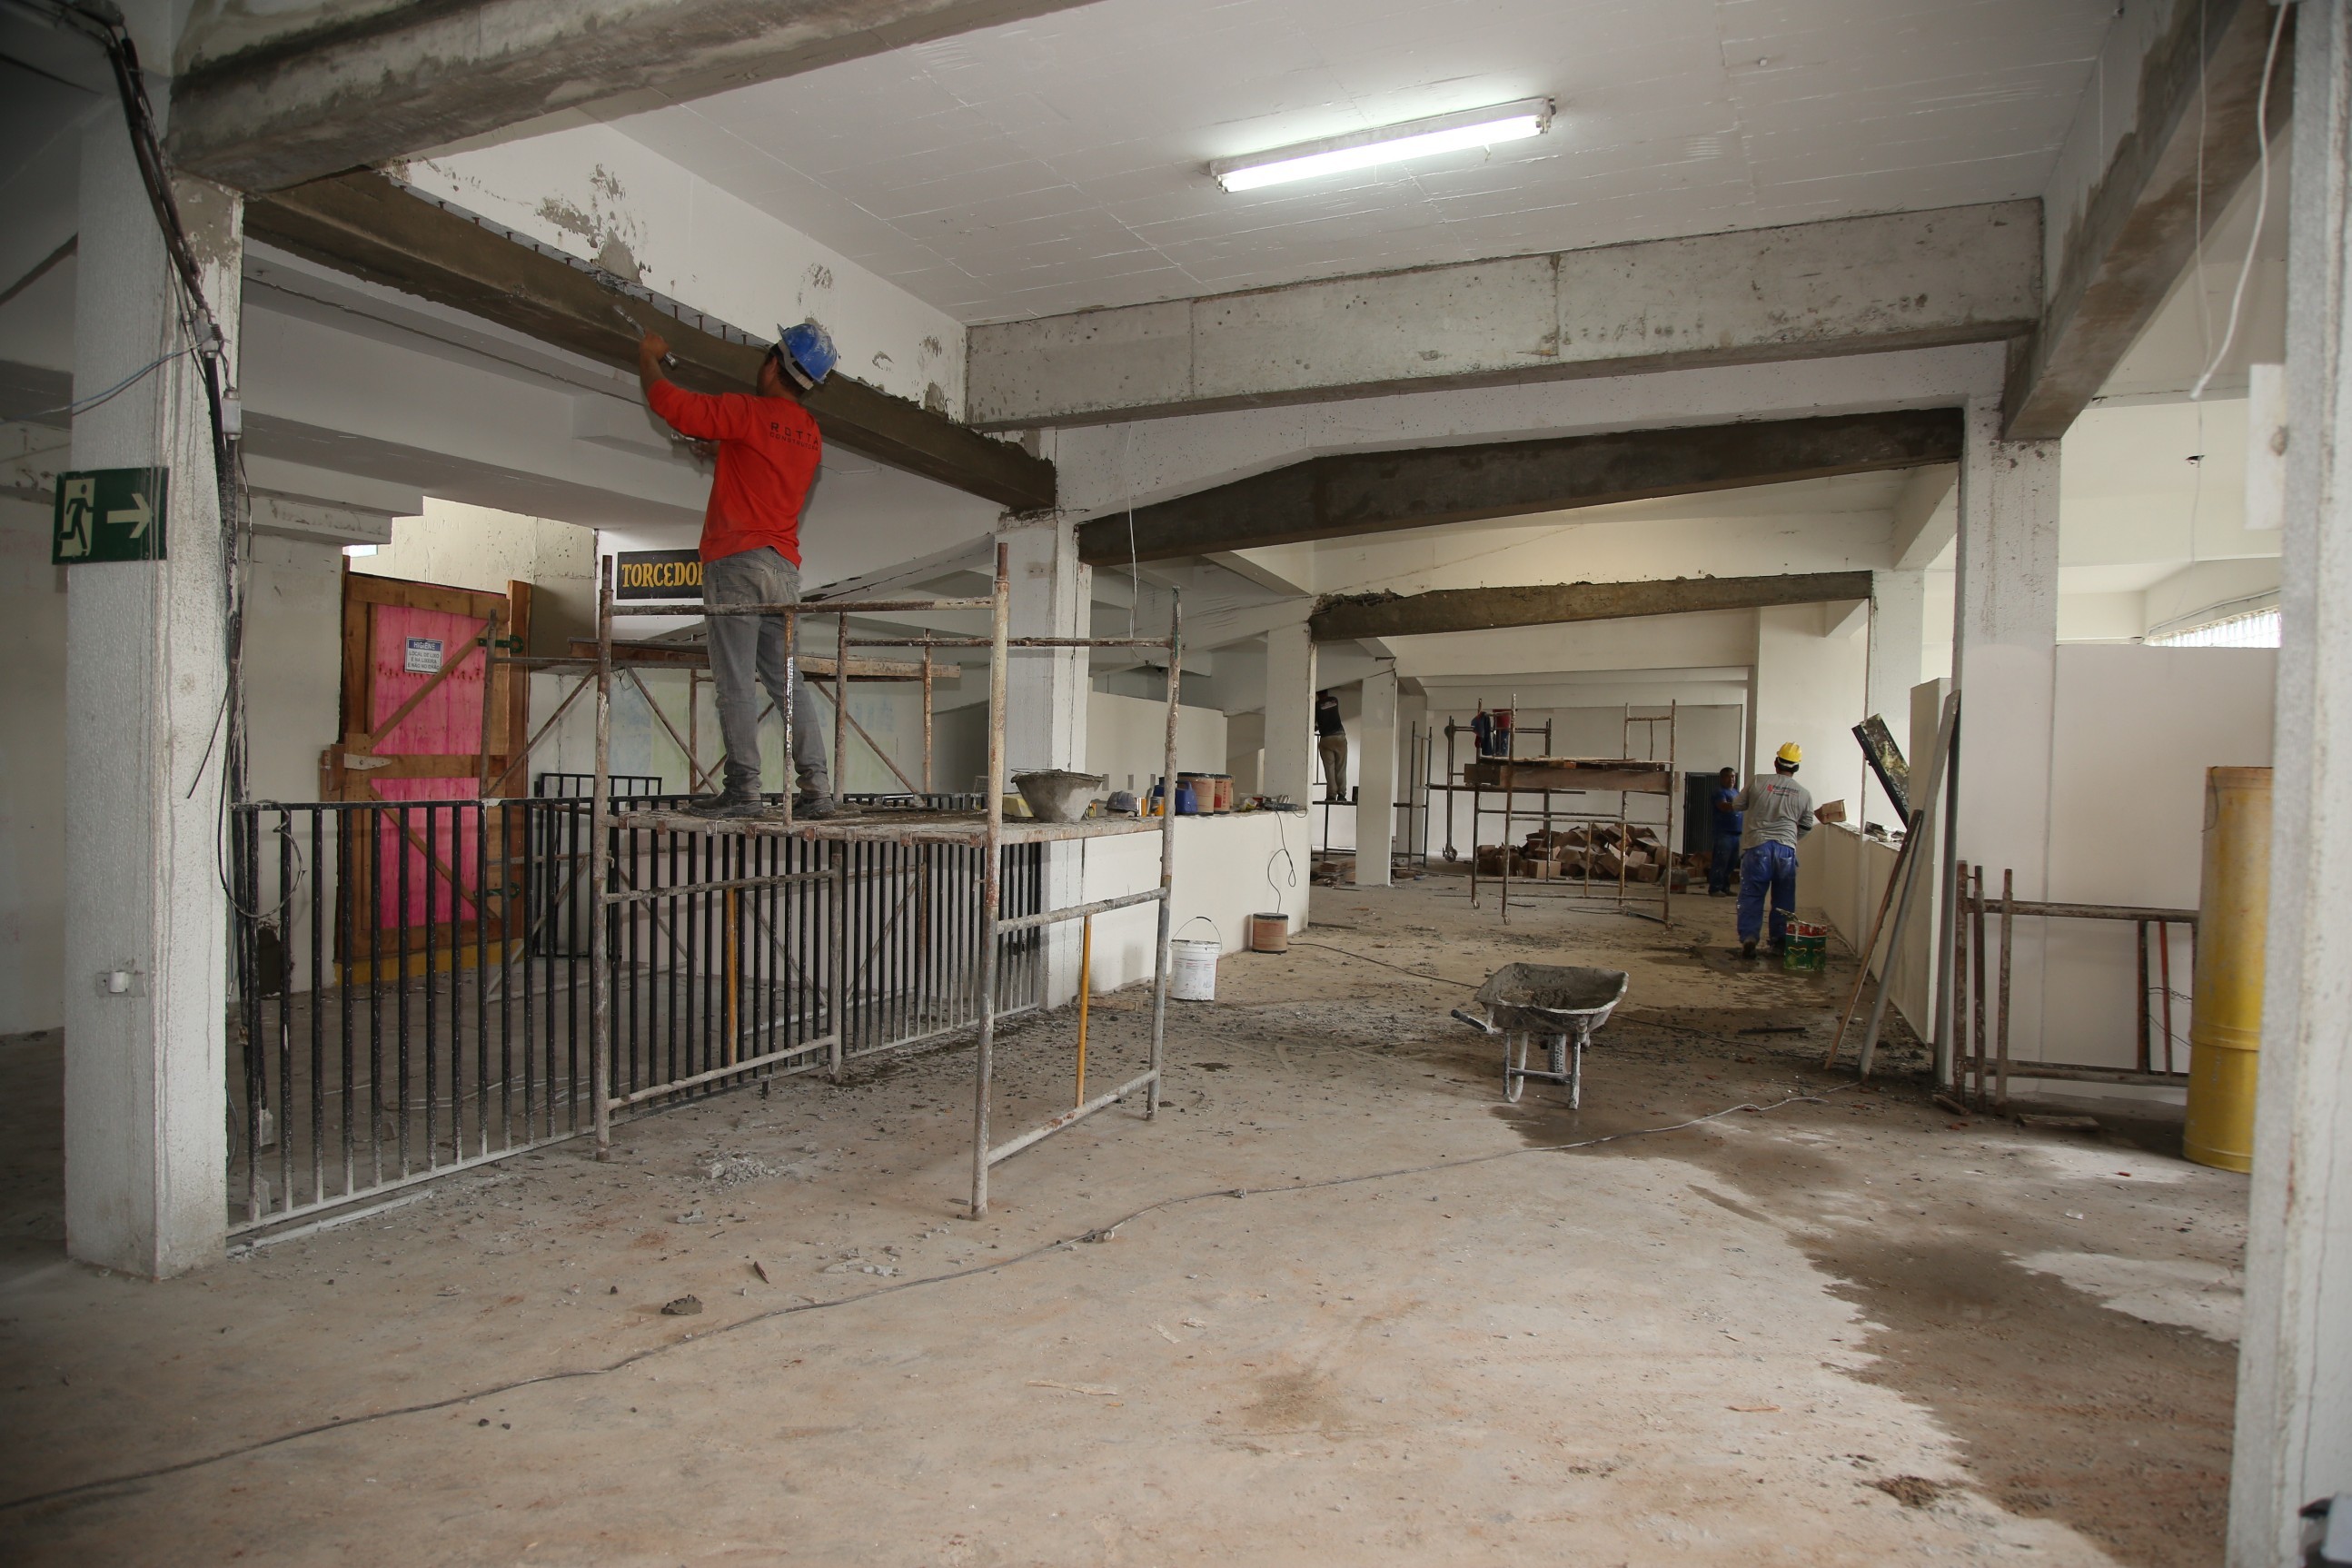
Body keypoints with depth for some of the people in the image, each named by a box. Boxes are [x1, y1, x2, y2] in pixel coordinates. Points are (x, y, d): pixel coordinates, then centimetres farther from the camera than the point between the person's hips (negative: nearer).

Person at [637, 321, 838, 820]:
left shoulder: (748, 412, -6)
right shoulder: (810, 434, 16)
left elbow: (669, 403, -4)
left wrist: (648, 356, 13)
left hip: (736, 560, -7)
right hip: (785, 568, 7)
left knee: (736, 682, -7)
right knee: (788, 682, 7)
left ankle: (743, 789, -8)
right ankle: (816, 787, 2)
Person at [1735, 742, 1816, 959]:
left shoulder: (1758, 783, -1)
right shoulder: (1804, 794, 5)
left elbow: (1739, 805, 11)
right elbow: (1806, 826, 14)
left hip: (1757, 846, -1)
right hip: (1786, 849, 2)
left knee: (1751, 896, 3)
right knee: (1784, 899, 12)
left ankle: (1748, 938, -9)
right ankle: (1780, 942, 16)